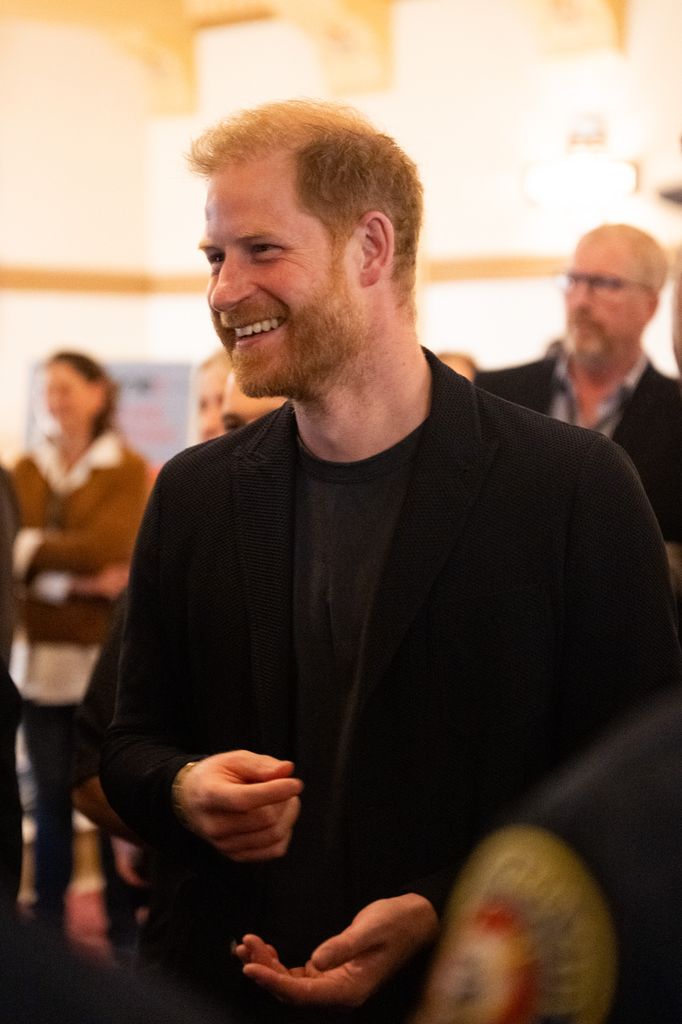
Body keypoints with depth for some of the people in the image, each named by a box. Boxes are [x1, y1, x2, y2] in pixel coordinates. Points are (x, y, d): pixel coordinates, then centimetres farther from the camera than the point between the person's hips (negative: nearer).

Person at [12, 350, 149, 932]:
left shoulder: (130, 469, 0)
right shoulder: (28, 470, 11)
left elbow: (108, 549, -13)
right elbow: (17, 558, -1)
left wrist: (31, 548, -10)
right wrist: (78, 581, -16)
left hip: (107, 657, -3)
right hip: (44, 655, 3)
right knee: (52, 795, 7)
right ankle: (48, 919, 15)